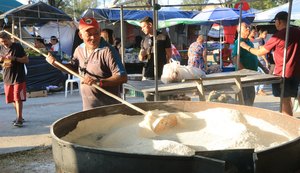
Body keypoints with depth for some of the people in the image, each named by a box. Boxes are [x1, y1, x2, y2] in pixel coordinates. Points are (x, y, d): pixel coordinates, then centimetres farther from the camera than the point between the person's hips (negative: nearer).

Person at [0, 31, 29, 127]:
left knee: (18, 98, -8)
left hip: (18, 77, -6)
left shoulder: (18, 47, -8)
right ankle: (19, 117, 23)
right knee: (12, 99, 10)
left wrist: (14, 58, -21)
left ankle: (19, 119, -6)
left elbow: (26, 60, -8)